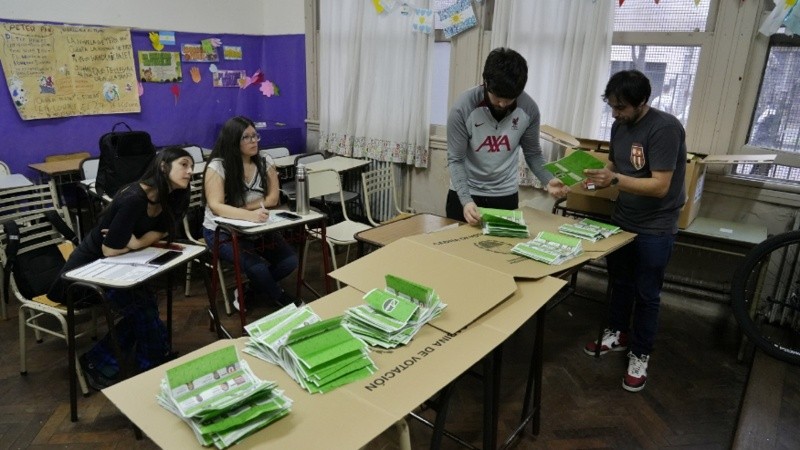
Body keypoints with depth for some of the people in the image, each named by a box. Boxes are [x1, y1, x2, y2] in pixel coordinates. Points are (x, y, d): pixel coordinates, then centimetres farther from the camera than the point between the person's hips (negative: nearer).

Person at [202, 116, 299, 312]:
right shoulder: (217, 166, -15)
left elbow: (272, 199, -5)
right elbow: (216, 206, -25)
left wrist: (242, 208, -21)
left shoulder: (265, 163, -1)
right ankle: (285, 301, 2)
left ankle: (247, 291, 8)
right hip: (222, 231, -4)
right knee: (257, 267, -28)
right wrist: (249, 215, -43)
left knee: (290, 261, -16)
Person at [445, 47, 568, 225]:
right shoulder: (463, 108, -20)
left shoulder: (529, 108, -12)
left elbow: (533, 153, 1)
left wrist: (548, 180, -17)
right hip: (465, 193, -1)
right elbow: (455, 160, -17)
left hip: (506, 195, 2)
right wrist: (466, 200, -29)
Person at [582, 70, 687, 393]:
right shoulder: (620, 125, 0)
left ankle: (640, 356, 22)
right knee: (620, 283, 19)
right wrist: (598, 177, -11)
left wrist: (614, 180, -36)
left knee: (646, 293, 6)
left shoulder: (665, 128, -23)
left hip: (655, 228, -7)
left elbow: (660, 186, -27)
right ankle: (617, 335, 38)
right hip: (622, 219, 7)